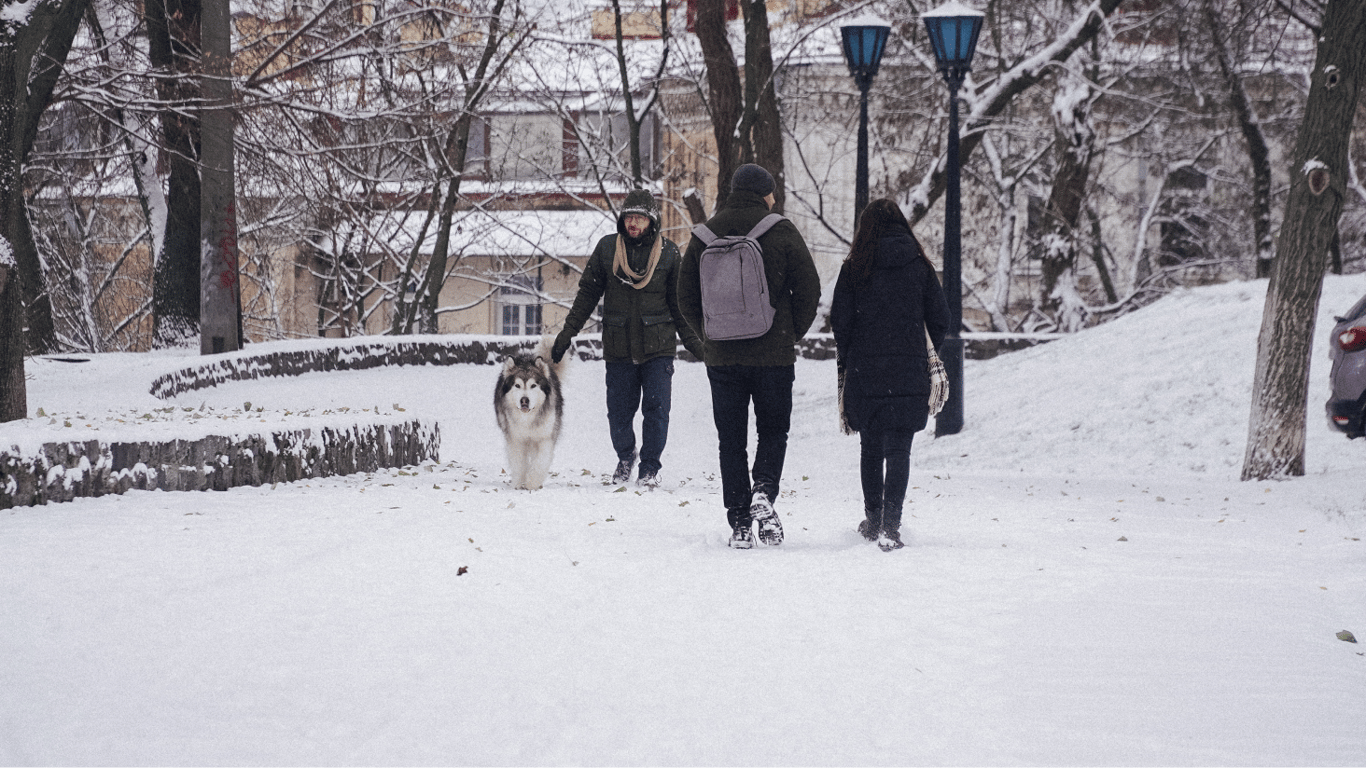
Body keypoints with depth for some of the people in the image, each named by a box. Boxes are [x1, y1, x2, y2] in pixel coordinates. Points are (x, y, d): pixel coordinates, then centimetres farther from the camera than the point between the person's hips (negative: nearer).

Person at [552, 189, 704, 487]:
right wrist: (567, 333, 6)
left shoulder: (668, 252, 2)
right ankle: (625, 457, 29)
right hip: (618, 347, 1)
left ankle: (650, 466, 9)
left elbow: (679, 303, 9)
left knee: (657, 408, -6)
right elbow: (587, 293, 9)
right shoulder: (606, 248, 3)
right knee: (619, 410, 4)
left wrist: (694, 342, 6)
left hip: (658, 346, -1)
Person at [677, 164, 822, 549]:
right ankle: (764, 491, -12)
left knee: (731, 440, 7)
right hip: (774, 354, -2)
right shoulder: (781, 232, -5)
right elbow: (809, 289, -4)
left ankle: (740, 522, 3)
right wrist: (792, 333, 9)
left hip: (722, 356, 2)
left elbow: (686, 296, 7)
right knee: (773, 430, 13)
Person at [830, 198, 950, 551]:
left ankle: (873, 519, 24)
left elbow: (839, 320, -3)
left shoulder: (855, 268, -2)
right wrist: (927, 355, 19)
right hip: (908, 372, 0)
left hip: (864, 371, 0)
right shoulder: (919, 265, 1)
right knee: (898, 448, -1)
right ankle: (890, 525, -12)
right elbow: (939, 317, 3)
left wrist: (847, 360, 12)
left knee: (871, 446, 15)